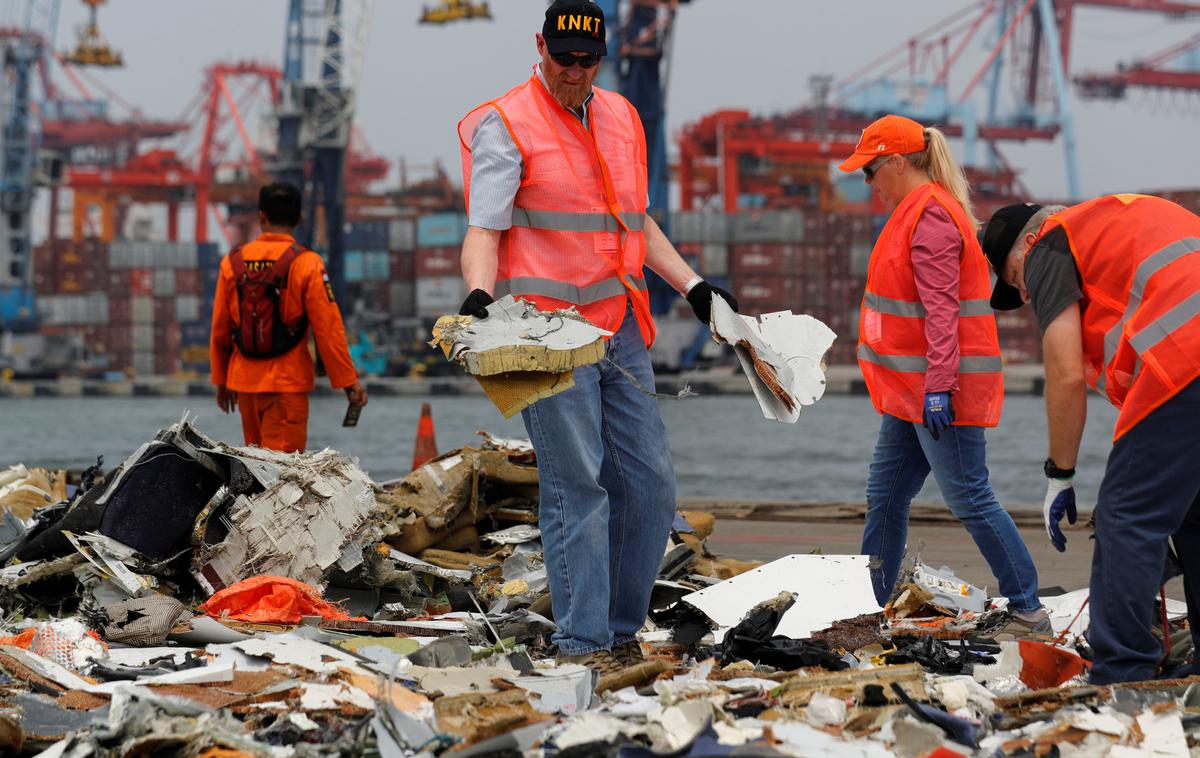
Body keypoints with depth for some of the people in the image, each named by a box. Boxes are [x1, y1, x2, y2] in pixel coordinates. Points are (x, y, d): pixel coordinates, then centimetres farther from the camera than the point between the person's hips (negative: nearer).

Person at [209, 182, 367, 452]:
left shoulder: (233, 262, 2)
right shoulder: (307, 263, -10)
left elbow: (220, 329, 8)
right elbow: (328, 328, -11)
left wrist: (221, 380, 19)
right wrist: (348, 380, -4)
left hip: (244, 380, 5)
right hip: (287, 381, -4)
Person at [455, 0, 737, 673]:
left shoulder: (621, 118, 16)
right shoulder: (506, 125, -5)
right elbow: (485, 228, -10)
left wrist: (693, 285, 21)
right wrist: (480, 293, -28)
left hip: (621, 329, 7)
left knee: (650, 483, 5)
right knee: (578, 485, -8)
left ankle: (622, 628, 16)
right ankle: (583, 642, -3)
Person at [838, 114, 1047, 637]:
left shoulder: (931, 215, -16)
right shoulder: (915, 212, 16)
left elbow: (941, 308, -23)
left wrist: (938, 387, -27)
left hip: (941, 391, -11)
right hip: (911, 392, 11)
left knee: (968, 497, -7)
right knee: (885, 495, 13)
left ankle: (1028, 612, -2)